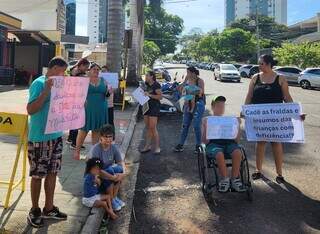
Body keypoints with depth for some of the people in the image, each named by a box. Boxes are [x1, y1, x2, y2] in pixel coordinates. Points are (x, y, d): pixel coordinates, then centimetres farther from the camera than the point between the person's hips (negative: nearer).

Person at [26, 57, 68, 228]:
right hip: (39, 138, -7)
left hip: (56, 136, 7)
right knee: (37, 175, 5)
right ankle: (34, 210, 22)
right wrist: (47, 91, -26)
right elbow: (30, 110, -20)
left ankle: (49, 208, 27)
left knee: (52, 173, 13)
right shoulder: (39, 83, -14)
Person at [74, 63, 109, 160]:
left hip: (100, 109, 4)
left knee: (96, 130, 9)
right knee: (84, 130, -1)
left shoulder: (103, 80, 10)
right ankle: (77, 151, 11)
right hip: (88, 109, -3)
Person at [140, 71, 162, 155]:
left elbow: (160, 96, -14)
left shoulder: (156, 85, -8)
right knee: (148, 128, 10)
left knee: (153, 128, -9)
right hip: (147, 107, 8)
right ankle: (148, 146, 17)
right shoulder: (147, 85, 16)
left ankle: (157, 147, 0)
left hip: (154, 107, -8)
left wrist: (149, 95, -18)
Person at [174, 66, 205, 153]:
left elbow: (201, 91, -17)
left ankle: (198, 145, 11)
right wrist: (185, 81, -6)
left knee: (196, 126, -2)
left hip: (198, 104, -6)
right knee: (185, 125, 7)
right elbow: (181, 89, 4)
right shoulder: (188, 81, 9)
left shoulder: (200, 81, -8)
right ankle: (181, 144, 14)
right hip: (188, 104, 6)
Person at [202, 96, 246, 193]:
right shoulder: (206, 120, 18)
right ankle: (224, 179, -18)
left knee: (237, 152, -33)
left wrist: (238, 126, 3)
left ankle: (234, 179, -18)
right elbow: (205, 141, 6)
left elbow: (237, 140, 16)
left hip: (229, 142, 2)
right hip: (213, 144, -2)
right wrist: (205, 127, -9)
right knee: (219, 154, -37)